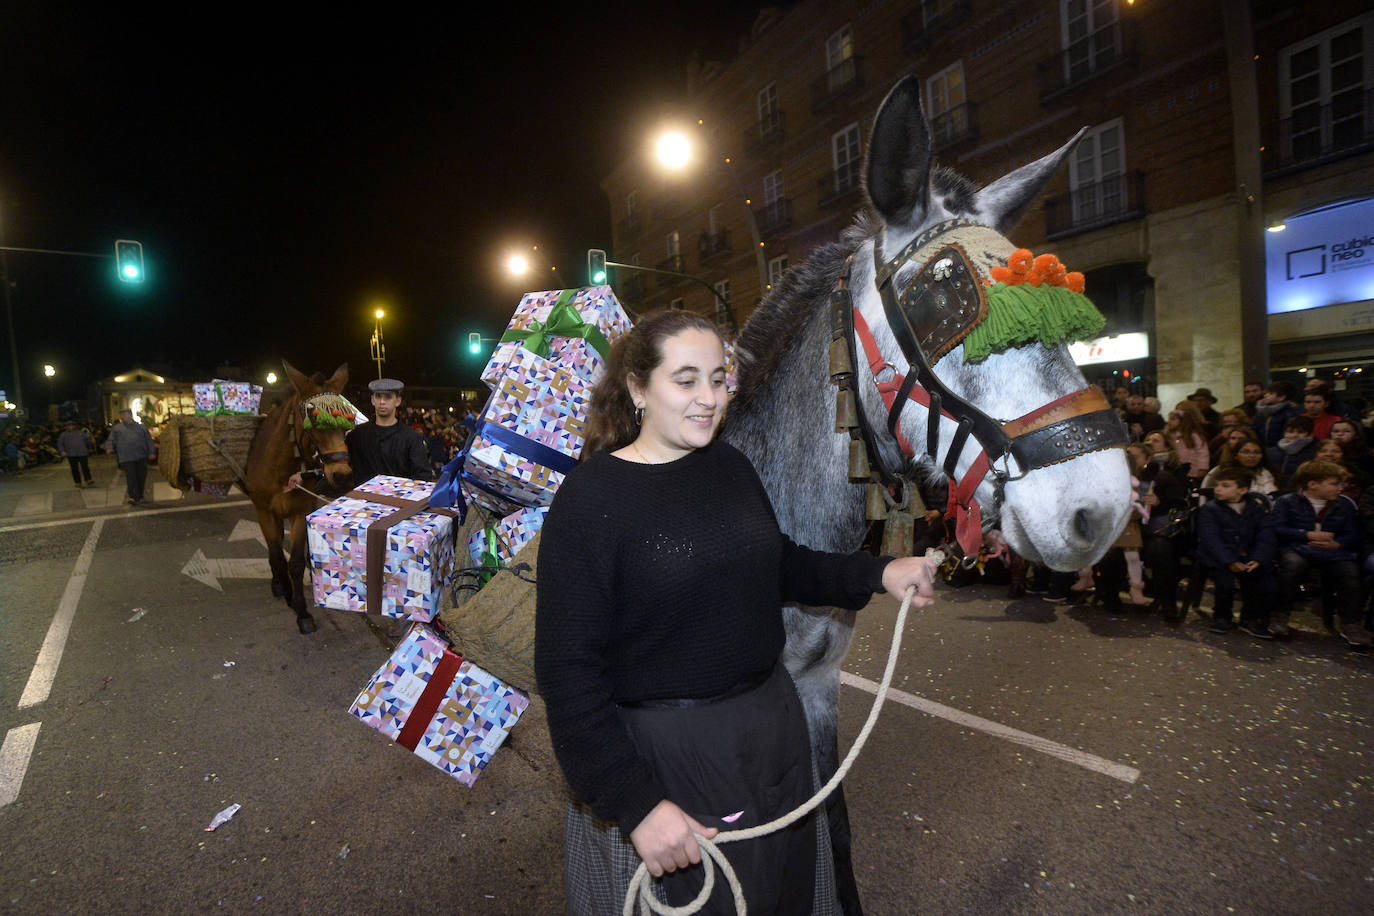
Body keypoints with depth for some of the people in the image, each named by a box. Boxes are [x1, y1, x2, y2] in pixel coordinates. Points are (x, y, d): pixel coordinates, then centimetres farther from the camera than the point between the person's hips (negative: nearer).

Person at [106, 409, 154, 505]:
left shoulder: (141, 427, 15)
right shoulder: (117, 428, 13)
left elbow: (149, 440, 13)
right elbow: (111, 440, 11)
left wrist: (151, 452, 5)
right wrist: (109, 447, -10)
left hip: (141, 457, 2)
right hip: (126, 458, -2)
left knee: (141, 477, 5)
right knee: (131, 477, -10)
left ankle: (140, 496, 19)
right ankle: (133, 497, -11)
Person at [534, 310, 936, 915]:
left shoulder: (729, 464, -1)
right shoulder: (587, 500, -20)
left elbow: (779, 564, 12)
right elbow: (568, 674, -19)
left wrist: (878, 573, -1)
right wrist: (637, 806, -21)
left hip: (772, 726, 7)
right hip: (659, 755, -6)